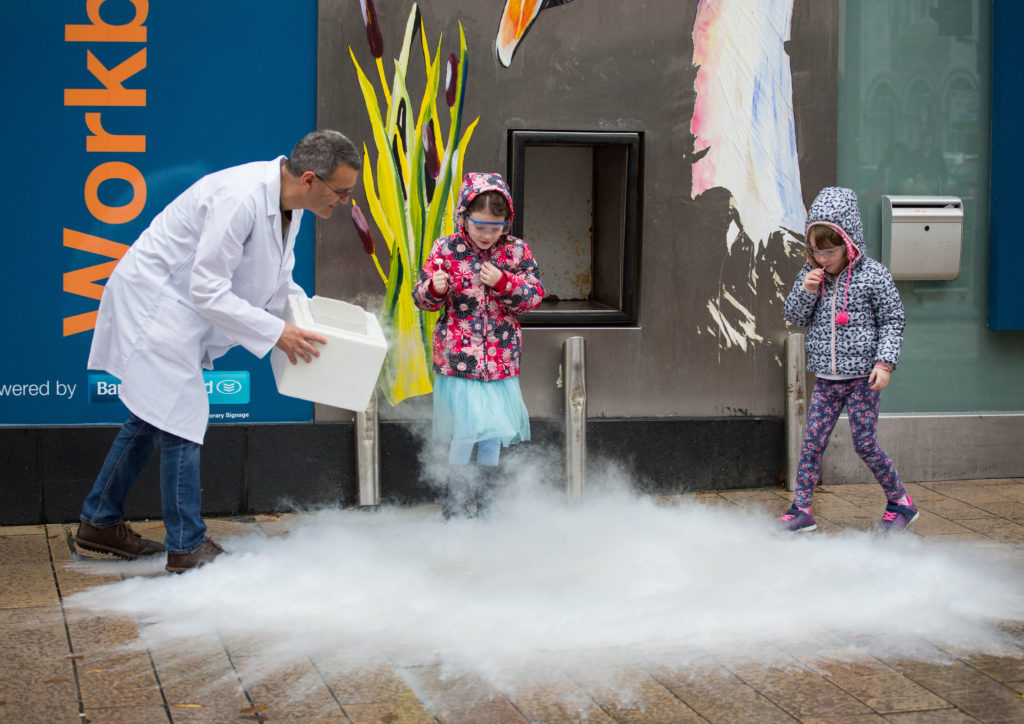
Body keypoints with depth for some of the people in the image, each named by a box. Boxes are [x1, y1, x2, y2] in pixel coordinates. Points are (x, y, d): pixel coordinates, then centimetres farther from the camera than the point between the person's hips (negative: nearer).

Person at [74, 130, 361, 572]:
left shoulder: (287, 204, 0)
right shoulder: (240, 199, -30)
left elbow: (277, 283, 14)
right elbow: (208, 291, -29)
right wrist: (275, 332, -26)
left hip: (181, 310, 10)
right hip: (154, 299, -10)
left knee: (153, 417, 16)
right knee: (180, 420, -7)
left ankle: (100, 523, 29)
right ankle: (187, 547, 2)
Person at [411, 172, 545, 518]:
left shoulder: (516, 251, 2)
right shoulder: (445, 250, -3)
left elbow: (534, 295, -2)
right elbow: (422, 298, 2)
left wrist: (503, 282, -18)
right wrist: (434, 288, -21)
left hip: (501, 358, 3)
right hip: (458, 357, -2)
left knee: (493, 432, 9)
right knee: (466, 430, -6)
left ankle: (487, 497, 25)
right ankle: (455, 501, 10)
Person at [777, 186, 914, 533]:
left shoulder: (873, 276, -9)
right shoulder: (811, 274, 3)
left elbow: (892, 321, -3)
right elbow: (795, 317, 8)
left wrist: (884, 362, -12)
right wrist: (806, 291, -11)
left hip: (862, 377, -4)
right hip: (826, 379, 4)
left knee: (865, 445, 0)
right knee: (812, 442, 1)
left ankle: (900, 501, 18)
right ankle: (801, 509, 9)